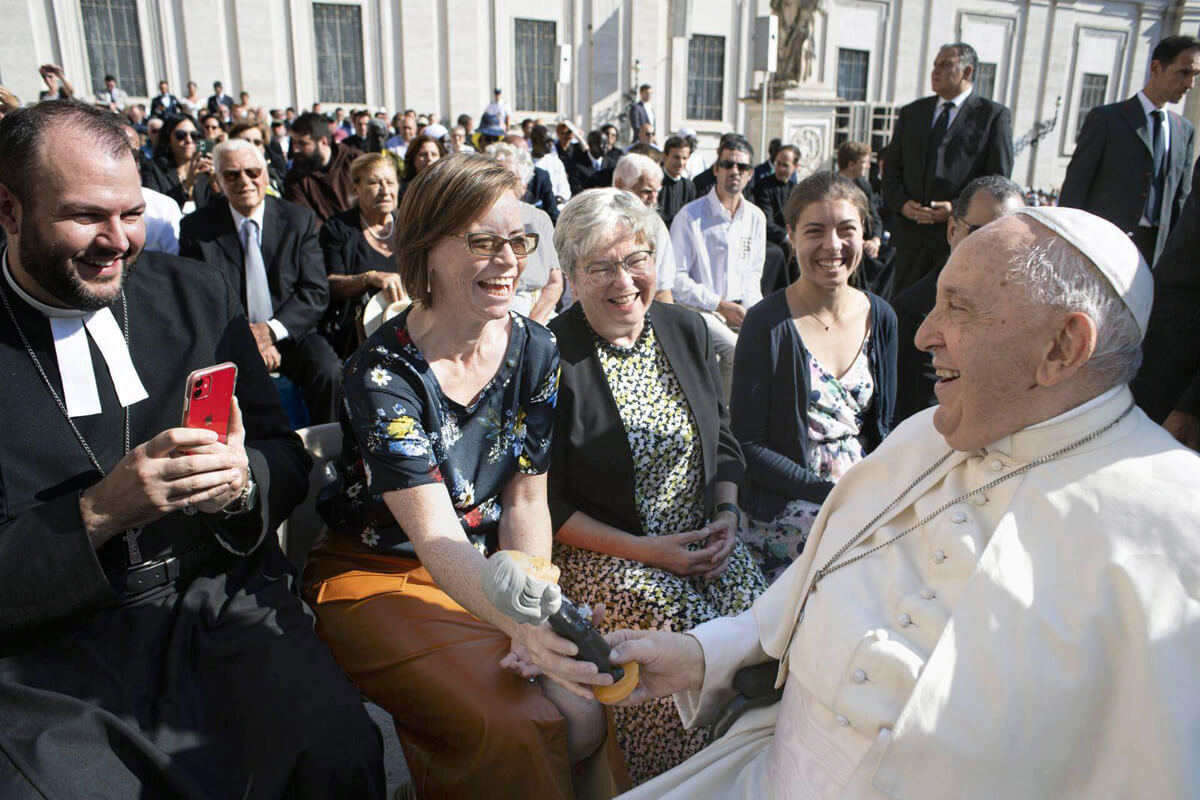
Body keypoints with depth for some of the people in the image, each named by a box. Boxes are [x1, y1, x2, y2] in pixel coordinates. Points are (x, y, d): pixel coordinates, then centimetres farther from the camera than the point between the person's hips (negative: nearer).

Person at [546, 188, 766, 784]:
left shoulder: (686, 331, 7)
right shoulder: (552, 358, -11)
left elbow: (723, 443, 16)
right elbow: (548, 504, -10)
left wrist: (727, 514, -2)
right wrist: (645, 550, -14)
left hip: (703, 540, 5)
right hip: (603, 552, -5)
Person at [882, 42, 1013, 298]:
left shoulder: (994, 115, 3)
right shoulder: (911, 113, 17)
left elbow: (998, 179, -1)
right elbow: (891, 166, 14)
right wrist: (901, 203, -4)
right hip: (911, 232, 4)